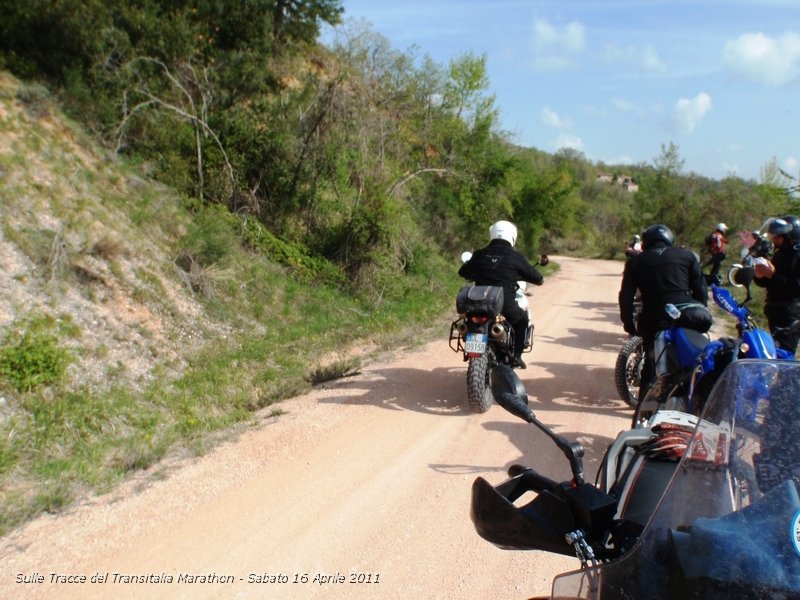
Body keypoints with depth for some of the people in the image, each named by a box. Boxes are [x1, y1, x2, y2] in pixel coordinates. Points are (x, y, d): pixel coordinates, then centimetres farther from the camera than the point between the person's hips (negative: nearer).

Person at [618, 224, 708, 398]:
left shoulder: (635, 261, 10)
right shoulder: (687, 256, 11)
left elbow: (626, 296, 5)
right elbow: (701, 290, 6)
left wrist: (628, 323, 12)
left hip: (653, 321, 0)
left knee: (651, 366, 12)